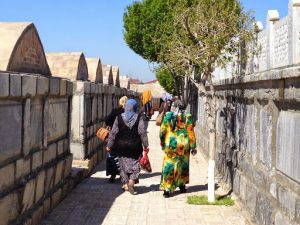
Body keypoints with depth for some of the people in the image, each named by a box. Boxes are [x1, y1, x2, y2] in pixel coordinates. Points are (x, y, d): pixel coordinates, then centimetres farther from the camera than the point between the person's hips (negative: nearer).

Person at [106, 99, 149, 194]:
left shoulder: (119, 118, -4)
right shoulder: (138, 118, -8)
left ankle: (125, 184, 17)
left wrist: (109, 145, 5)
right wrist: (145, 145, -3)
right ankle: (132, 180, -11)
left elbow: (113, 133, -2)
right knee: (135, 164, 8)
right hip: (135, 146, -1)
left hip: (122, 146, 2)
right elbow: (142, 133, -10)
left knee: (123, 165, 14)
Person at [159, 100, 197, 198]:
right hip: (183, 145, 1)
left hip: (170, 145, -1)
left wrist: (162, 142, 18)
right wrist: (193, 147, 3)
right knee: (183, 165, 19)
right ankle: (182, 185, 29)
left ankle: (167, 189, -1)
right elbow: (191, 133, -3)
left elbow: (162, 131, 2)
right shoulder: (187, 117, -4)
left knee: (169, 166, 4)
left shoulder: (168, 116, -4)